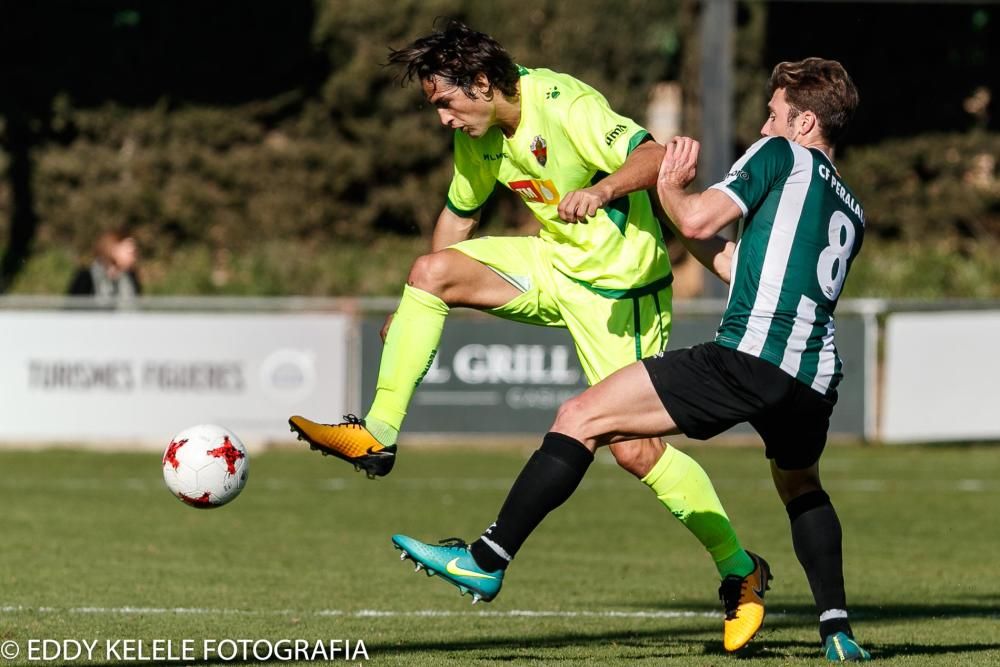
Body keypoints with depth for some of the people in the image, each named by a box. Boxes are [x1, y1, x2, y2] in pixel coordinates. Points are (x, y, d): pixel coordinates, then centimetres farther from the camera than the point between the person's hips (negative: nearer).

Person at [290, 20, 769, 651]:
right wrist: (415, 312, 23)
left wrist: (603, 187, -58)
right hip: (554, 264, 7)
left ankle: (741, 570, 5)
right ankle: (377, 435, -9)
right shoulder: (478, 135, 0)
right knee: (431, 271, -12)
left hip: (620, 287, -7)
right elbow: (460, 213, 17)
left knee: (636, 451, -11)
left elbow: (655, 156, -38)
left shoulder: (566, 108, -25)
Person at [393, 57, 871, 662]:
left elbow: (698, 219, -4)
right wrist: (708, 249, 42)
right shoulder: (852, 215, 29)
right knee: (801, 487, 37)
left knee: (581, 419, -3)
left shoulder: (781, 155, 7)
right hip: (815, 379, 8)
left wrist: (671, 186, 16)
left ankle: (487, 560, -7)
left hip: (748, 358, -8)